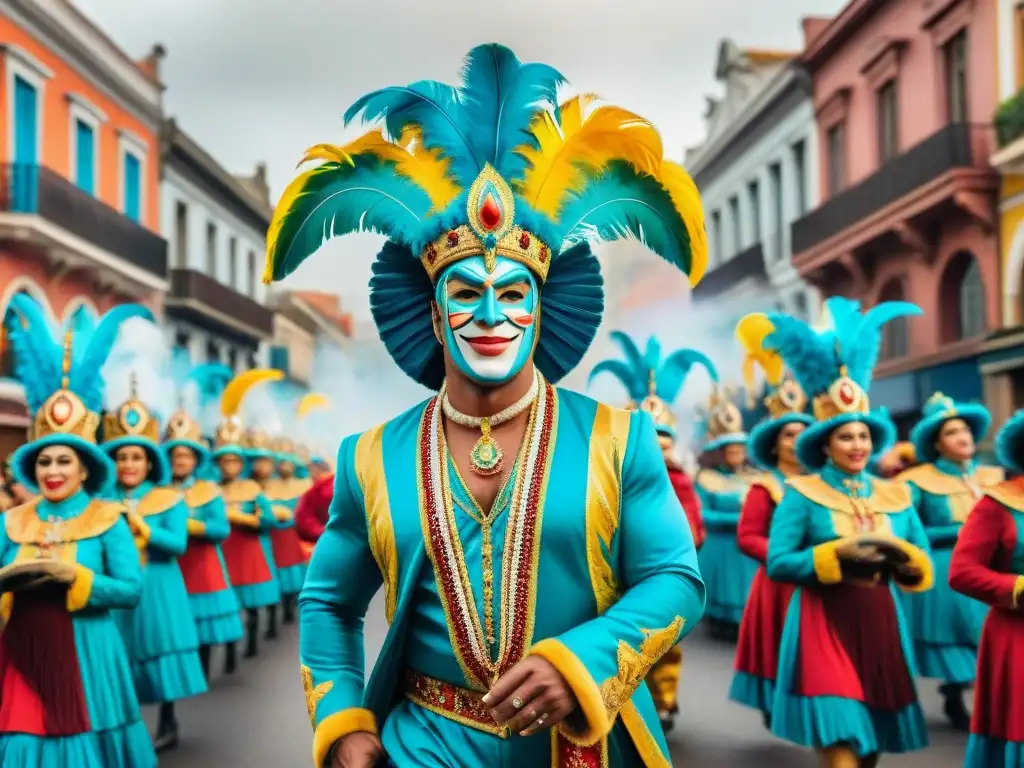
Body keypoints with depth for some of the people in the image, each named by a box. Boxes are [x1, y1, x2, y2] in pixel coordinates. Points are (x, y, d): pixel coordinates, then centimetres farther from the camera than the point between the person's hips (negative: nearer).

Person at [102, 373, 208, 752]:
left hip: (157, 589, -2)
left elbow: (179, 544, -13)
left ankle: (168, 724, 16)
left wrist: (140, 525, -17)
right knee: (120, 657, 3)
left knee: (160, 650, 3)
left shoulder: (169, 499, -2)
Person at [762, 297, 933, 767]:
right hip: (824, 626, -5)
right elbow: (777, 563, -11)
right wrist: (839, 556, -19)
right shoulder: (802, 494, -4)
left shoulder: (897, 496, 10)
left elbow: (925, 568, 10)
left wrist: (902, 556, -11)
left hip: (880, 626, 5)